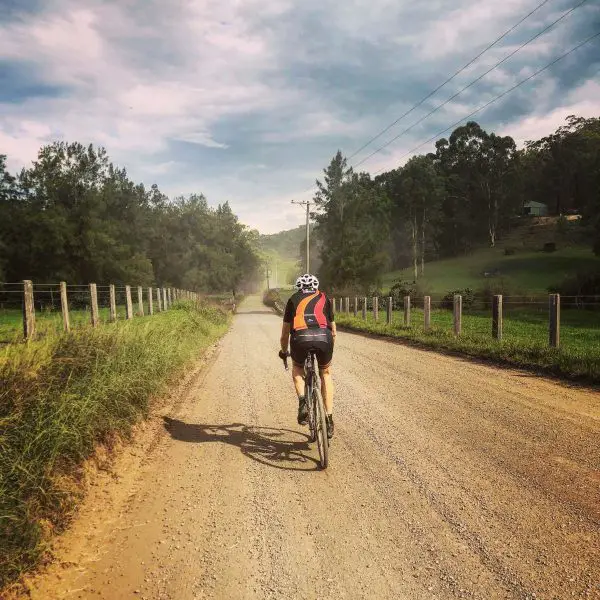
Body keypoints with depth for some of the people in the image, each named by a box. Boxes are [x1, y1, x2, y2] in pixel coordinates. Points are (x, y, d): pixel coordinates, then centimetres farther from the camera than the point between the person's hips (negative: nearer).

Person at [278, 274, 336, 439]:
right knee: (326, 373, 25)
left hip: (300, 338, 0)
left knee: (297, 369, 30)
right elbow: (333, 331, 32)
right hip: (324, 337, 1)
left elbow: (285, 333, 29)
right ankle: (329, 418, 21)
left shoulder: (293, 300, 26)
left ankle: (302, 400, 5)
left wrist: (283, 351, 46)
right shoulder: (324, 299, 28)